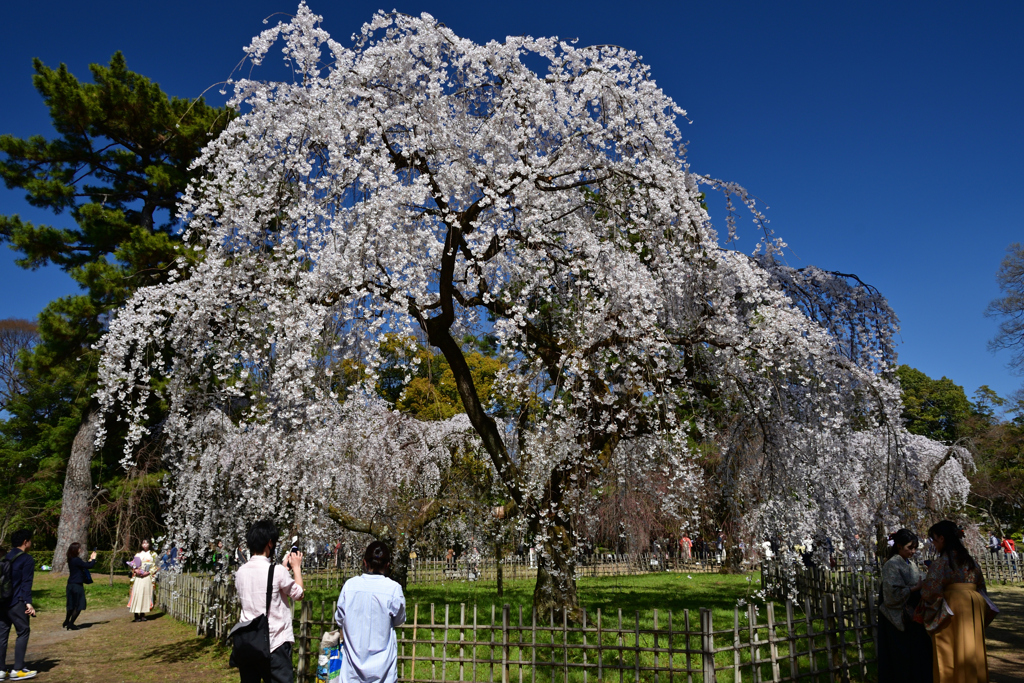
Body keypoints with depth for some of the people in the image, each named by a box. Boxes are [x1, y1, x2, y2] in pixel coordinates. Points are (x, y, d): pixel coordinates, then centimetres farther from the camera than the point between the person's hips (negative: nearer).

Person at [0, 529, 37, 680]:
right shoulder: (27, 559, -7)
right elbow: (26, 583, -14)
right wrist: (28, 603, -16)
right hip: (16, 603, -7)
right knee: (23, 632, 1)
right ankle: (17, 670, 0)